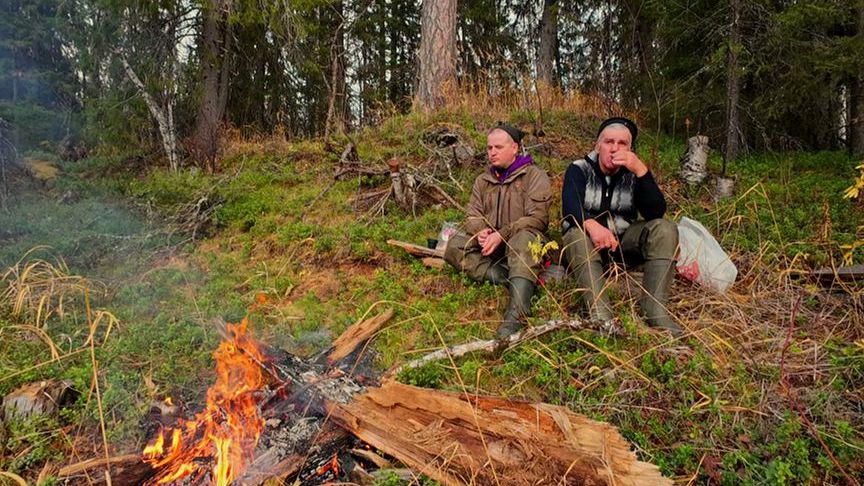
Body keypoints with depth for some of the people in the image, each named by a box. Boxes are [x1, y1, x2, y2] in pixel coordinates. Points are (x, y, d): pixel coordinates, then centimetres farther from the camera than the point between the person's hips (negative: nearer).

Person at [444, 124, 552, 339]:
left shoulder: (535, 176, -2)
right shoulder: (482, 181, 16)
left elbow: (537, 218, -14)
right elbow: (472, 218, 10)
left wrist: (502, 235, -25)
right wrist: (480, 232, -15)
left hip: (522, 240, -5)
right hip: (489, 246, 5)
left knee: (523, 240, -40)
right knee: (454, 246, -19)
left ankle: (516, 314, -53)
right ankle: (508, 277, -30)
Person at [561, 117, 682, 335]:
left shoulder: (633, 174, 5)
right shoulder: (579, 169, -2)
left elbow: (656, 212, -10)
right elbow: (570, 206, -21)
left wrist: (641, 170, -21)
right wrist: (591, 225, -43)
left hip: (623, 240, 3)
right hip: (588, 237, -3)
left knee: (665, 228, -21)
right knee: (577, 236, -36)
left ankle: (655, 309, -30)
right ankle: (600, 316, -50)